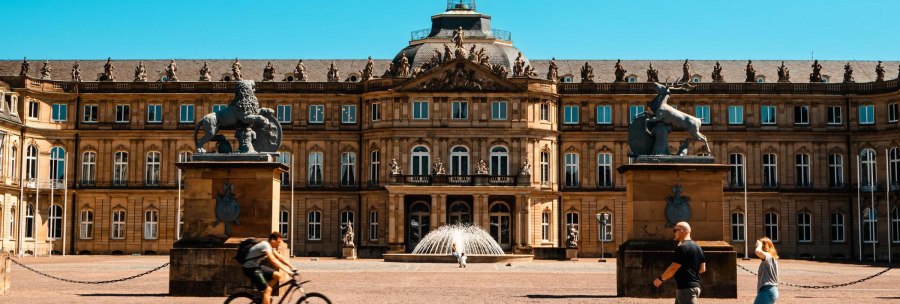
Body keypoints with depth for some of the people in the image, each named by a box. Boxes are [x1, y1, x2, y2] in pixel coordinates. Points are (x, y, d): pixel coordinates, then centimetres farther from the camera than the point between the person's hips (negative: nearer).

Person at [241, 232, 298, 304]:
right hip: (251, 269, -9)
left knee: (278, 275, 0)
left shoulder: (270, 246, 7)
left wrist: (292, 268, -1)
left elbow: (280, 258, 8)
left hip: (258, 266, 9)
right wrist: (288, 271, -34)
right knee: (267, 289, -14)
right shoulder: (265, 245, -22)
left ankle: (264, 295, 11)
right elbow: (274, 261, -31)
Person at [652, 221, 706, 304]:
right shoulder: (697, 247, 13)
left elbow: (673, 269, -18)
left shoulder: (682, 248, -16)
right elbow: (702, 269, 17)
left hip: (686, 288, -10)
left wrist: (660, 278, -5)